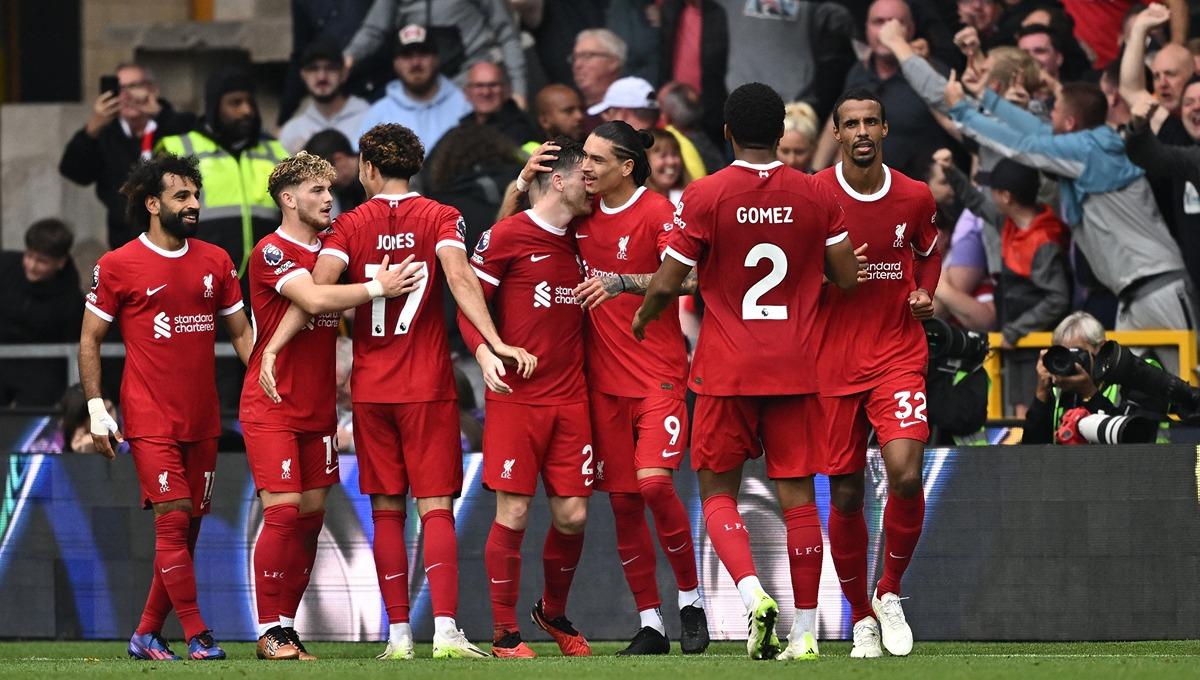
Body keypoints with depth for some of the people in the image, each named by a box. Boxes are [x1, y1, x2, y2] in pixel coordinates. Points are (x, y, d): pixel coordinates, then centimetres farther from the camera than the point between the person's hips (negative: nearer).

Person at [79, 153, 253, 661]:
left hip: (202, 420, 5)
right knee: (173, 520, -12)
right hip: (150, 420, -5)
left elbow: (240, 331, 15)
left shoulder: (215, 262, 9)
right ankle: (197, 636, -9)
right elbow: (90, 339, 3)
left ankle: (147, 634, 16)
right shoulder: (118, 266, -3)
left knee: (189, 525, 6)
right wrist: (96, 409, -4)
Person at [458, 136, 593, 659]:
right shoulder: (506, 236, -4)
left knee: (572, 514, 4)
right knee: (513, 513, -5)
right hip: (516, 398, -5)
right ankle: (505, 632, 4)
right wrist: (486, 351, -20)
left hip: (571, 398, 5)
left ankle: (554, 614, 27)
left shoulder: (580, 241, 12)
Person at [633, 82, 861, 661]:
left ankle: (752, 592, -16)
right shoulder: (816, 196, 0)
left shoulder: (704, 196, -8)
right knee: (797, 493, 5)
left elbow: (667, 283, -7)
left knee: (718, 492, 8)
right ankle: (805, 631, 4)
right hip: (796, 366, 2)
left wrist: (643, 317, 15)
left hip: (727, 371, -2)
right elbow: (847, 277, 2)